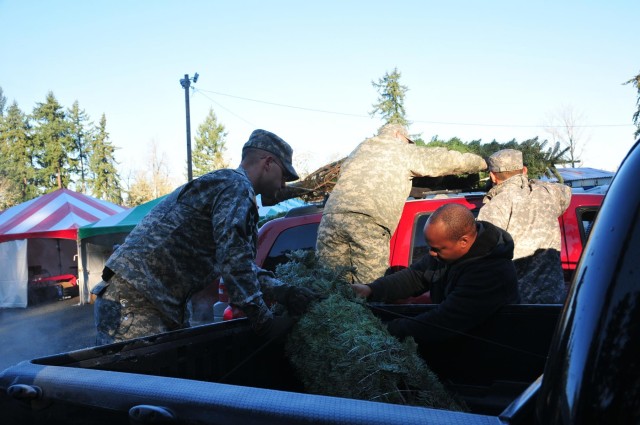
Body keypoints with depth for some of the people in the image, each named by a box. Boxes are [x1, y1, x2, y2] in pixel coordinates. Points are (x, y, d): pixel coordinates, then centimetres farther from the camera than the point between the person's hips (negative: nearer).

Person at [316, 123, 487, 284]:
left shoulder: (361, 148, 33)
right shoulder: (405, 150, 21)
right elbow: (449, 160, 22)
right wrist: (480, 163, 39)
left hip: (331, 214, 5)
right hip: (369, 220, -5)